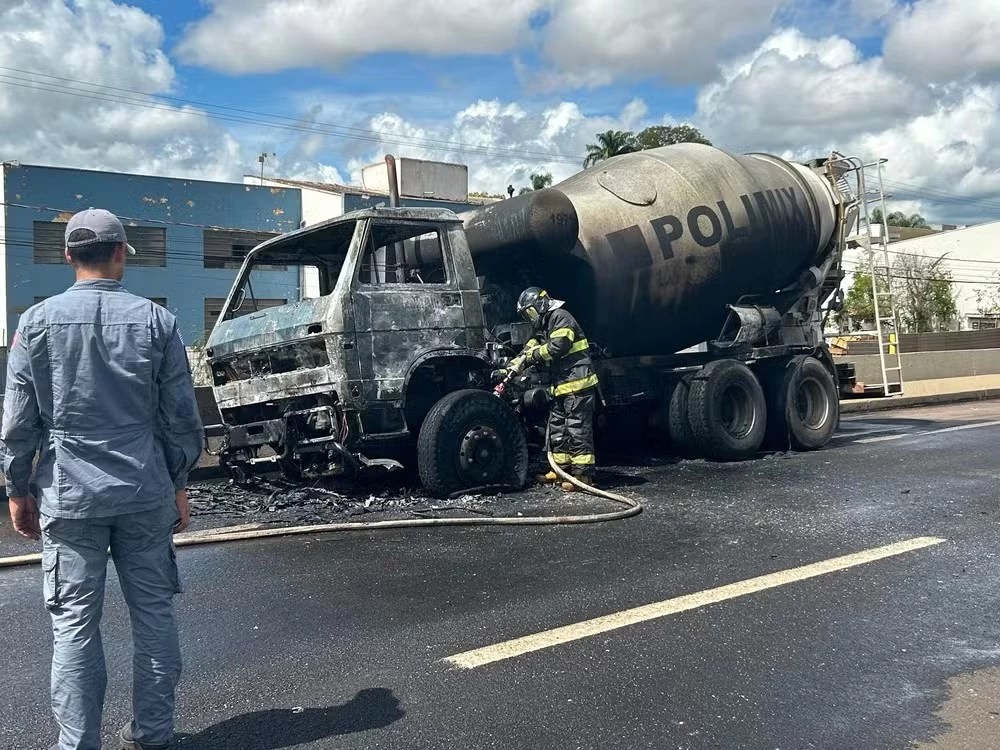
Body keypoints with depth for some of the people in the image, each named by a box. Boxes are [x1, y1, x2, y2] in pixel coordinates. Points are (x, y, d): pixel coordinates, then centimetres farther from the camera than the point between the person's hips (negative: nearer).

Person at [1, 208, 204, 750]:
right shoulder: (155, 320, -1)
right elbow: (181, 416, 1)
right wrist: (178, 484, 11)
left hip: (69, 498, 0)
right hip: (146, 494, 1)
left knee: (74, 624, 7)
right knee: (154, 614, 10)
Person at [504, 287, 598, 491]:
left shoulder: (561, 317, -10)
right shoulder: (543, 326, 22)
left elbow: (557, 347, -21)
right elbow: (531, 347, 17)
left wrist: (533, 354, -6)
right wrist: (510, 369, 3)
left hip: (578, 384, -10)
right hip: (562, 385, 10)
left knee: (578, 429, -9)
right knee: (557, 428, 14)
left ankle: (582, 474, -6)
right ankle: (561, 468, 23)